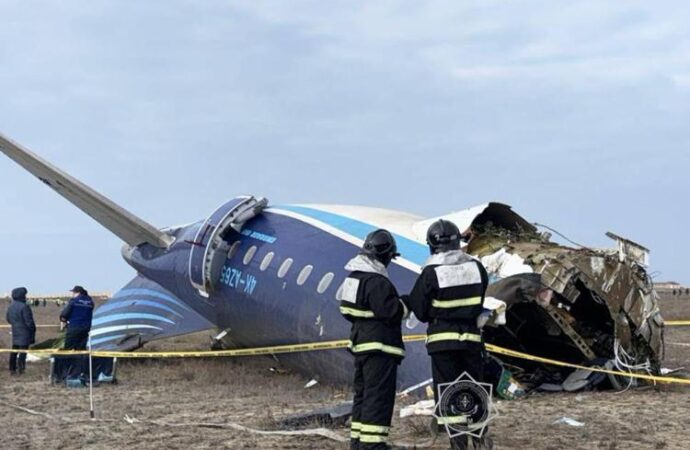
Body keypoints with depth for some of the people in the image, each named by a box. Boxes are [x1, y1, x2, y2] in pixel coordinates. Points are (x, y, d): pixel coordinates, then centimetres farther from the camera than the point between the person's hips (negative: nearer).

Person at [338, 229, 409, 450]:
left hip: (361, 342, 10)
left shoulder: (354, 276, 12)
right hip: (379, 346, -10)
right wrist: (404, 305, -4)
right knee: (379, 395, -8)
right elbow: (389, 311, -24)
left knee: (363, 392, 17)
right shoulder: (377, 281, -19)